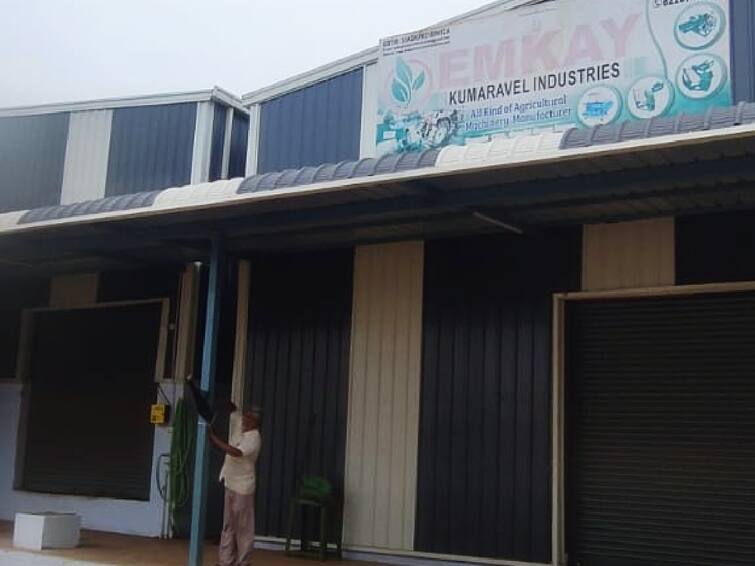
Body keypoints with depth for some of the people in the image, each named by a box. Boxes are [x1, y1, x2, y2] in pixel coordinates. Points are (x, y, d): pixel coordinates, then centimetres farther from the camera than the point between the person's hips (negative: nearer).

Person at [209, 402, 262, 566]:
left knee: (243, 527, -1)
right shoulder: (239, 424, 4)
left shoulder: (254, 438, -20)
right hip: (231, 484, 8)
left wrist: (214, 437, -27)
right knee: (228, 526, 12)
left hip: (243, 487, -8)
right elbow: (231, 408, 14)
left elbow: (235, 452, -33)